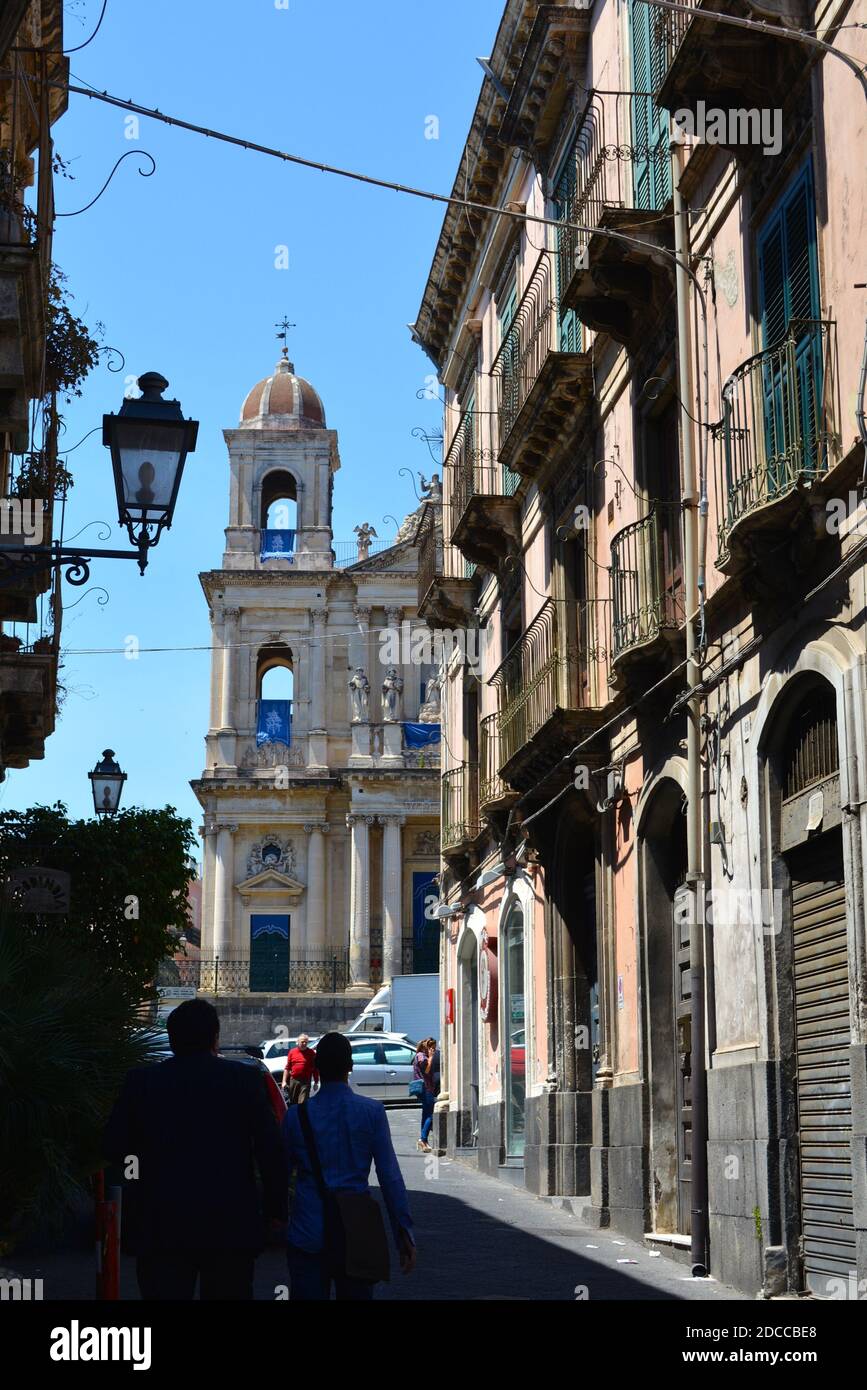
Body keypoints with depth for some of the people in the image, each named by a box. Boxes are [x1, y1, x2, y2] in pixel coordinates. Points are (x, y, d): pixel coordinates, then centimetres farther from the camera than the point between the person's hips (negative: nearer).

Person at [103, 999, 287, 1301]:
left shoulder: (141, 1081, -1)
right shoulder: (245, 1078, -3)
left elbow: (112, 1148, 2)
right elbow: (270, 1149, -5)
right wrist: (276, 1208, 5)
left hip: (160, 1227, 0)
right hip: (231, 1226, 0)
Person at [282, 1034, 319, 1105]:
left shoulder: (311, 1053, 2)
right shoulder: (292, 1052, 8)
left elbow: (315, 1069, 4)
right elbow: (287, 1068, 10)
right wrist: (284, 1081, 4)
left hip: (305, 1082, -3)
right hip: (293, 1080, 3)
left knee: (302, 1103, -10)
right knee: (292, 1102, 11)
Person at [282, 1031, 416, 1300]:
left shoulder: (296, 1115, -1)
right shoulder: (372, 1112, -4)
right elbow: (390, 1177, -6)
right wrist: (404, 1235, -2)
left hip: (308, 1235, 0)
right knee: (356, 1295, 11)